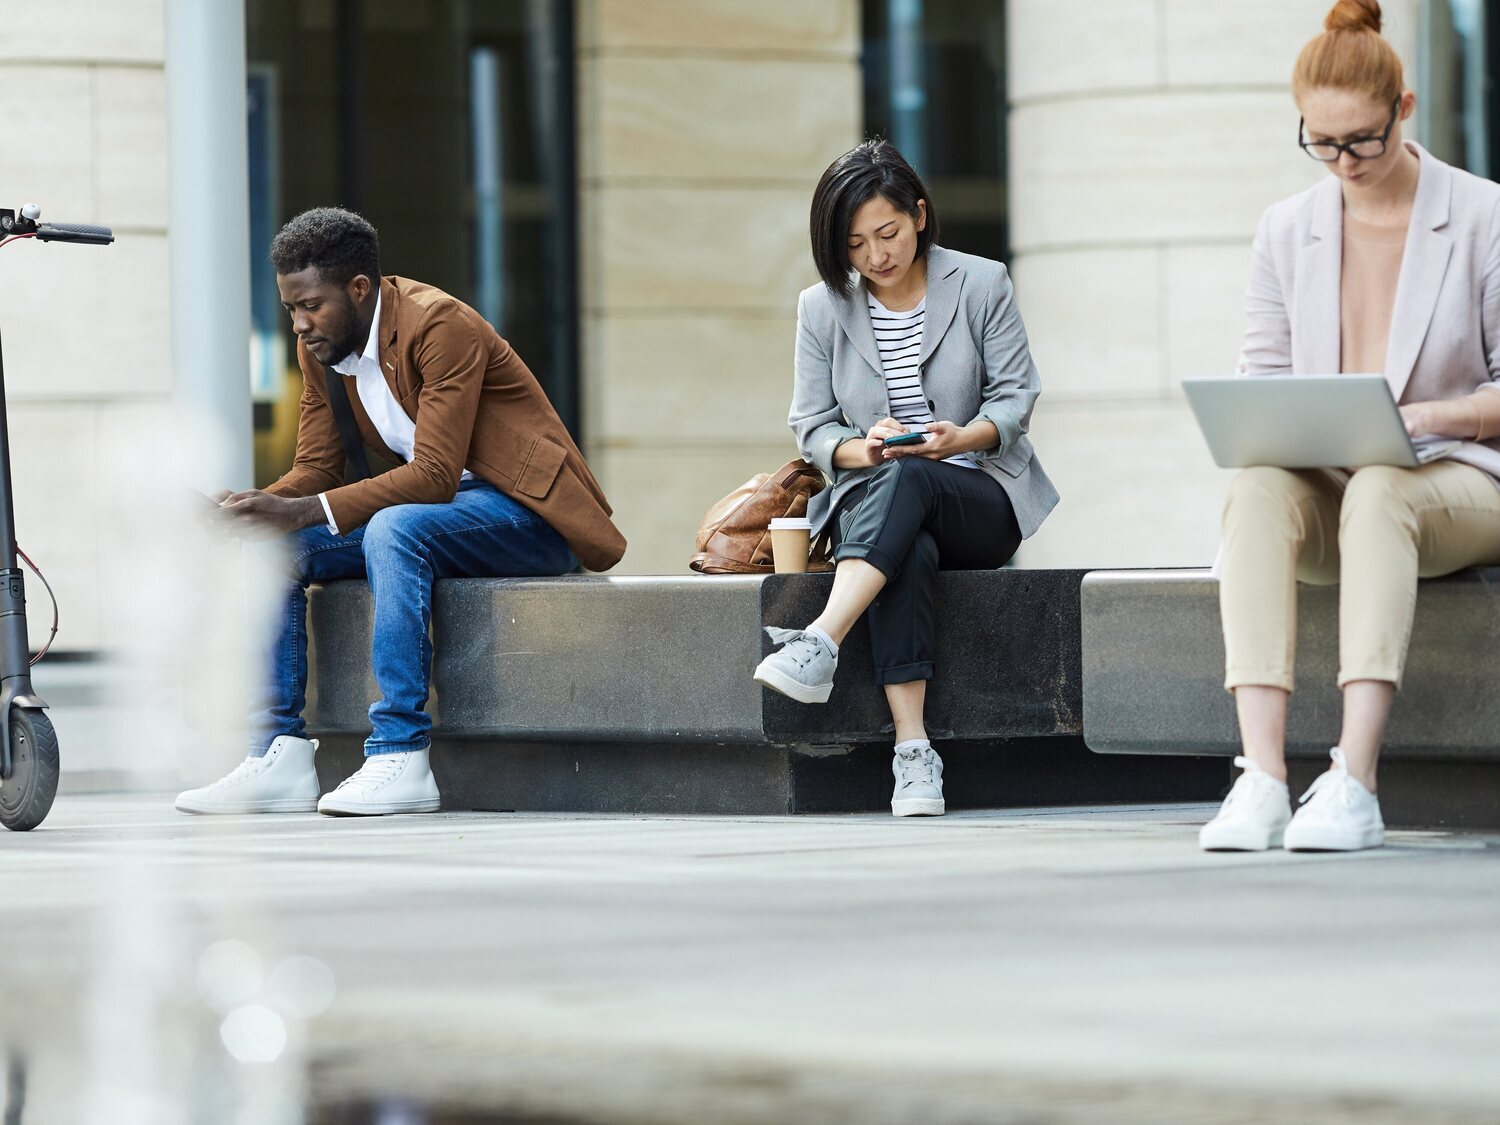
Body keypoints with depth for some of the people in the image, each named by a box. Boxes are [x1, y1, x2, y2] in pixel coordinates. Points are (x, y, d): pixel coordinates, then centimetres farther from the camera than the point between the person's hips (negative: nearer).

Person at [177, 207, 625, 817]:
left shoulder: (440, 325, -22)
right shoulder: (319, 347, 3)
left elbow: (435, 473, -27)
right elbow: (315, 469, 5)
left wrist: (302, 512, -34)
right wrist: (260, 508, -18)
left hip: (523, 510, -8)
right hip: (429, 503, 9)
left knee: (393, 529, -36)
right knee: (272, 545, -8)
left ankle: (400, 757, -38)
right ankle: (280, 758, -13)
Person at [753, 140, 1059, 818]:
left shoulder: (981, 285, 2)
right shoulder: (823, 307, 6)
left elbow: (1015, 395, 0)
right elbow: (812, 426, 6)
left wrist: (963, 438, -21)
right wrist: (862, 450, -17)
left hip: (980, 497, -1)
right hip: (870, 500, 1)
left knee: (905, 481, -38)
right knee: (910, 556, -37)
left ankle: (819, 646, -53)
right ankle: (912, 751, -46)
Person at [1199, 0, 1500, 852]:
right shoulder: (1288, 230, 13)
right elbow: (1261, 376, 13)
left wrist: (1425, 416, -18)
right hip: (1323, 487, 3)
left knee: (1379, 492, -39)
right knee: (1257, 490, -33)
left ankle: (1354, 782, -49)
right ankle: (1262, 775, -46)